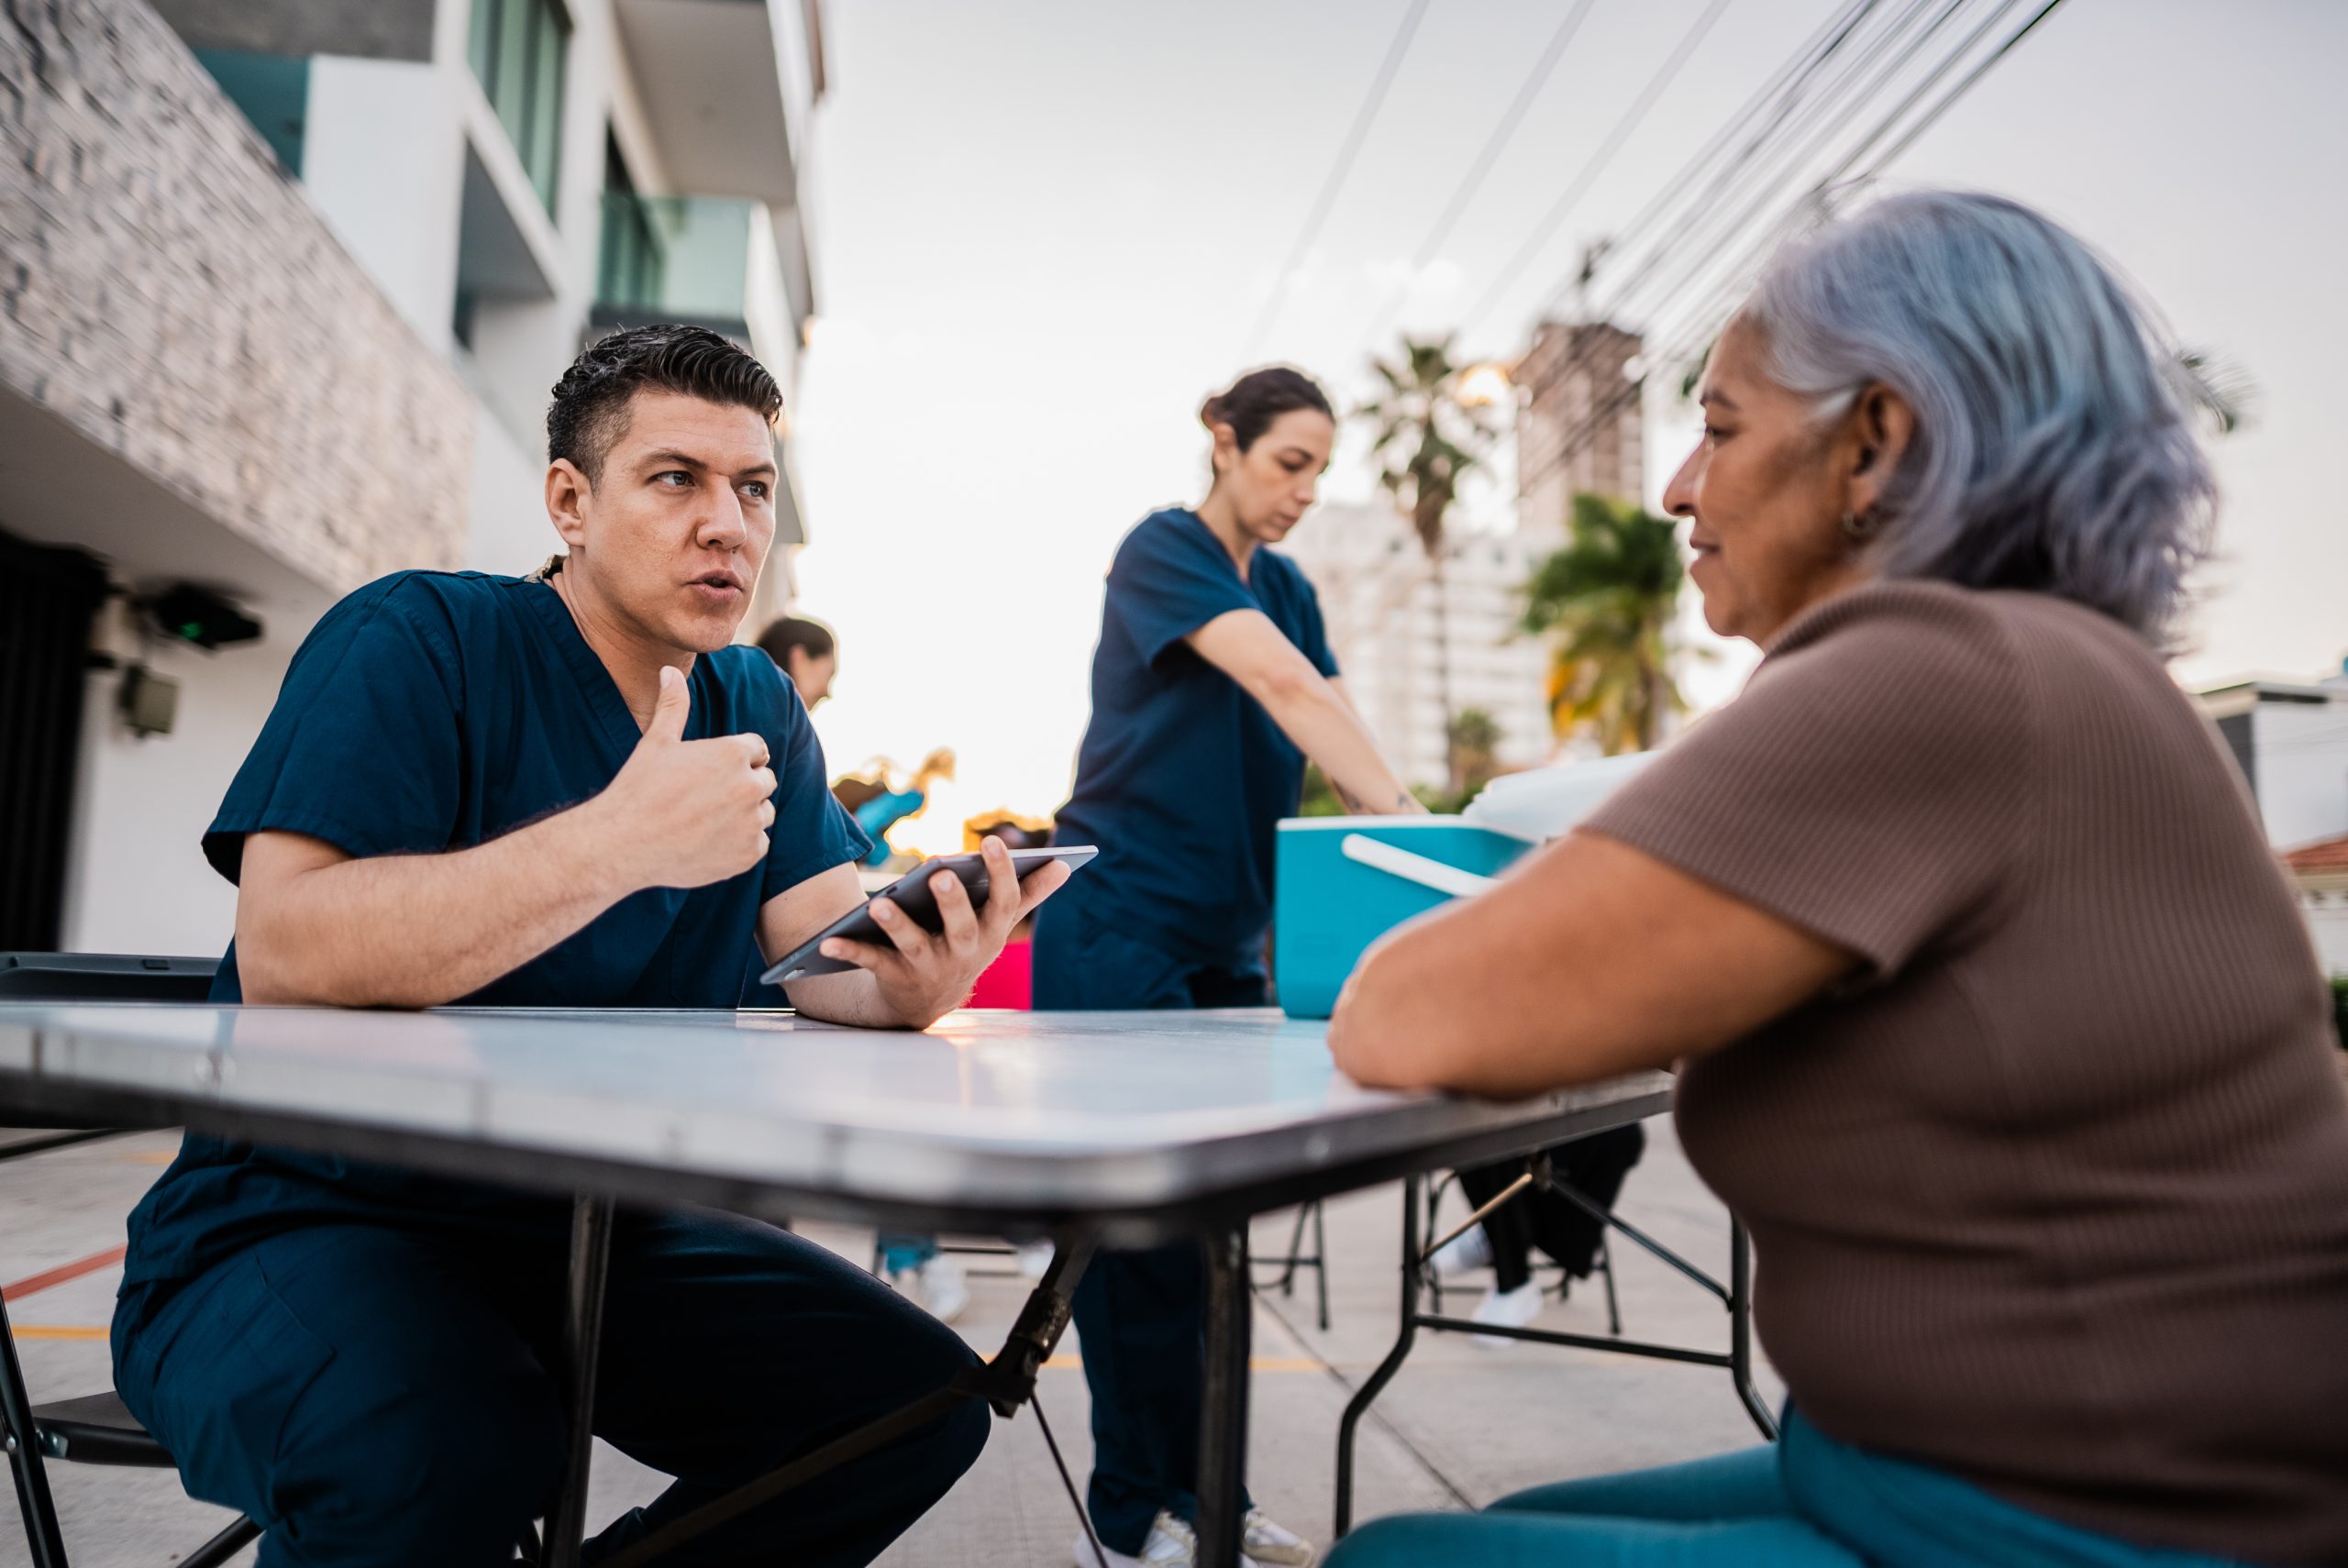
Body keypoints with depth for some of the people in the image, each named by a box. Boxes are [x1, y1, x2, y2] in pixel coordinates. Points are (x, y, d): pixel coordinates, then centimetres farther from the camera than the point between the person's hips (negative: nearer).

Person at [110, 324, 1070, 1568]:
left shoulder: (758, 709, 6)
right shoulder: (416, 639, -11)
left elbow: (837, 952, -6)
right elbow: (282, 957, -25)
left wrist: (909, 982, -30)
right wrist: (620, 839, -33)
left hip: (592, 1229, 6)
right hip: (309, 1217, -5)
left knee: (918, 1400, -5)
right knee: (449, 1450, -36)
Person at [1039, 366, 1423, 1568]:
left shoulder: (1288, 587, 15)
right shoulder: (1162, 549, -8)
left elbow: (1332, 720, 5)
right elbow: (1280, 682, -24)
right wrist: (1398, 808, -33)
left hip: (1228, 932, 8)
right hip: (1120, 918, -8)